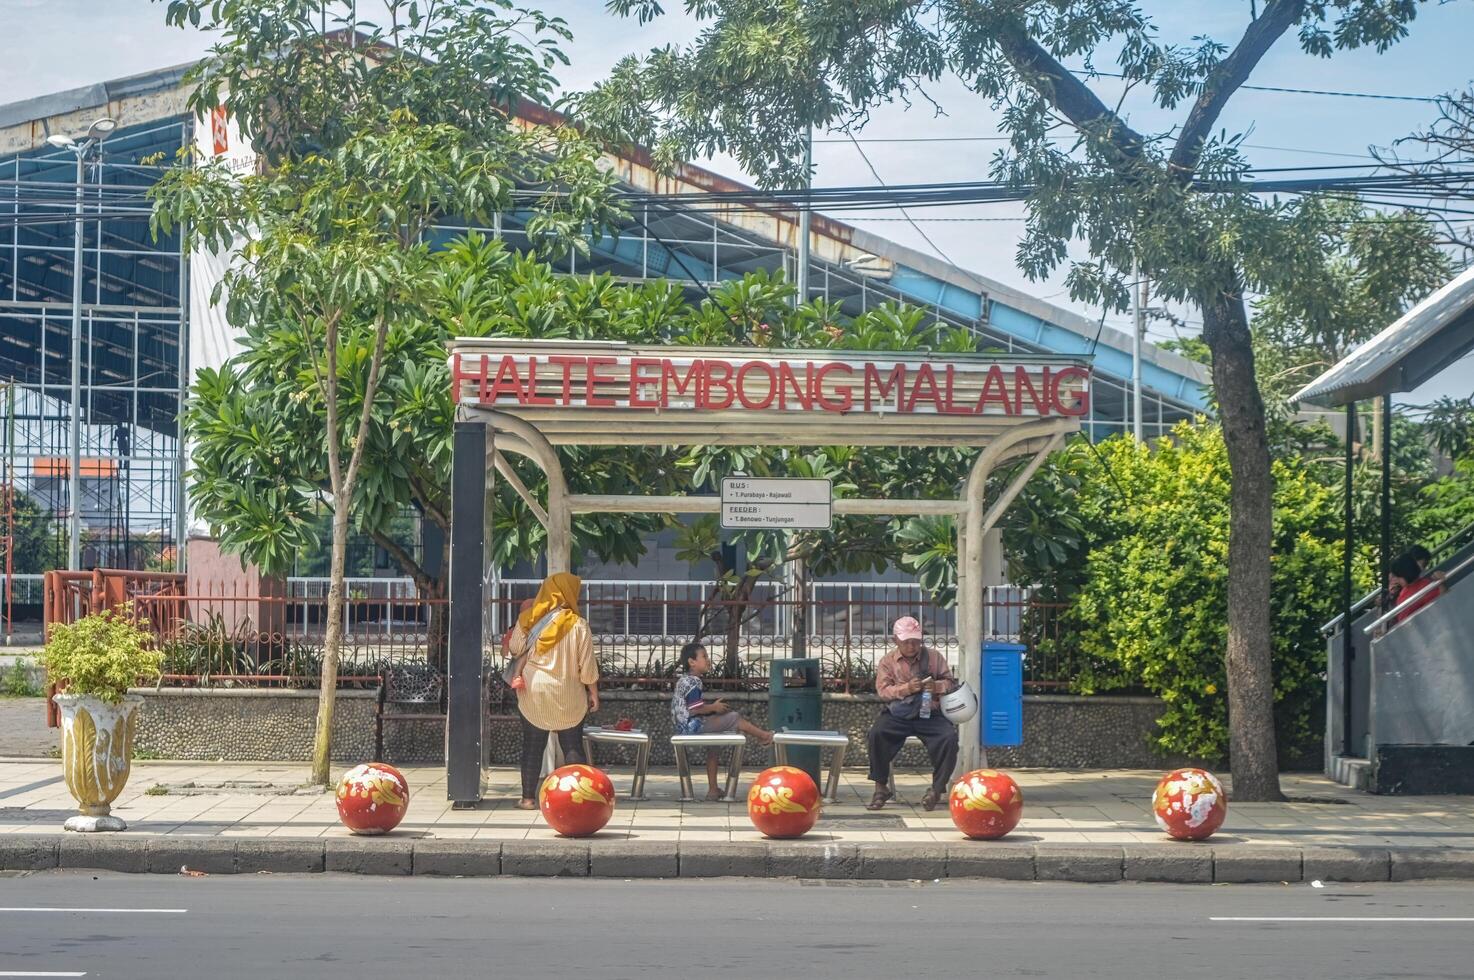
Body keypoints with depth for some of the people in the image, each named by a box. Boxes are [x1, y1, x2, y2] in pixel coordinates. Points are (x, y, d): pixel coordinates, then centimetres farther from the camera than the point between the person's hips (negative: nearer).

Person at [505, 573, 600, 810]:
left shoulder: (528, 620, -3)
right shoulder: (578, 625, -9)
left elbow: (514, 648, 8)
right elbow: (587, 665, -7)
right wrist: (593, 693, 5)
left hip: (533, 693, 2)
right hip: (567, 695, -2)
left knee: (532, 746, 9)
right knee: (573, 746, 7)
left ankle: (528, 797, 9)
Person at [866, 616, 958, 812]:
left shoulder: (934, 657, 9)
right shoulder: (887, 661, 7)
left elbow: (950, 682, 11)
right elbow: (883, 690, -3)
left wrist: (936, 686, -13)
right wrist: (906, 688, -20)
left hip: (929, 714, 0)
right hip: (897, 715, 0)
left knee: (949, 738, -28)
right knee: (876, 734, -30)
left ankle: (937, 788, -12)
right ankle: (881, 788, -16)